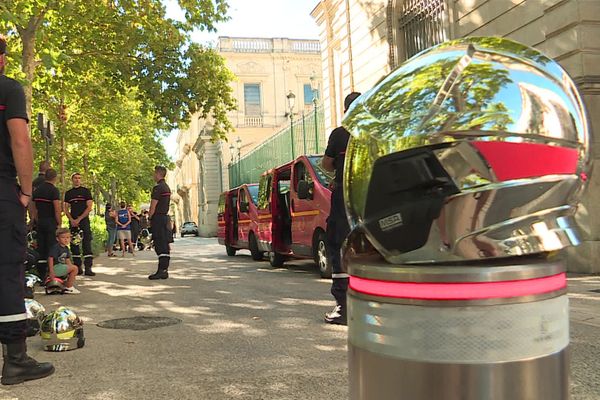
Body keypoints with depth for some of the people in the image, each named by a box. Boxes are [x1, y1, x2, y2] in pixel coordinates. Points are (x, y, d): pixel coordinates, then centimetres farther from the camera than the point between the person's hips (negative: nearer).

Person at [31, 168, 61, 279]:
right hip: (51, 222, -7)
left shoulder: (37, 190, 13)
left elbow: (34, 209, 16)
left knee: (41, 249, 8)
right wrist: (59, 224, -9)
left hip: (40, 222, 7)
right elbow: (57, 210, -16)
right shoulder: (54, 190, -10)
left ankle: (41, 275, 11)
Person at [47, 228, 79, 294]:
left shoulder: (66, 248, 13)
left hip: (61, 266, 10)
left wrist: (71, 266, 6)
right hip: (55, 267, -10)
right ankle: (68, 288, -9)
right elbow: (50, 258, -22)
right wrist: (51, 271, -26)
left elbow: (67, 260, 18)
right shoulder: (56, 247, -16)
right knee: (75, 268, -16)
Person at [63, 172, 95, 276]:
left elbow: (89, 207, -4)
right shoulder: (68, 193, 13)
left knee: (87, 243, -10)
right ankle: (78, 267, 10)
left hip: (84, 220, -4)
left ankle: (88, 267, -13)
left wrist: (79, 219, -11)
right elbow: (66, 209, 11)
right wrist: (71, 220, -6)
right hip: (72, 222, 4)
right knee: (74, 244, 4)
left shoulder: (86, 191, 3)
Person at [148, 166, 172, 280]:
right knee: (165, 245, 9)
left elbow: (153, 206, -15)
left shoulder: (158, 188, -14)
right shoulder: (167, 187, 16)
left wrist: (150, 218, -5)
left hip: (158, 218, -9)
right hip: (165, 217, 9)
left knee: (159, 246, -10)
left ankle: (161, 271, -12)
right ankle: (164, 270, 12)